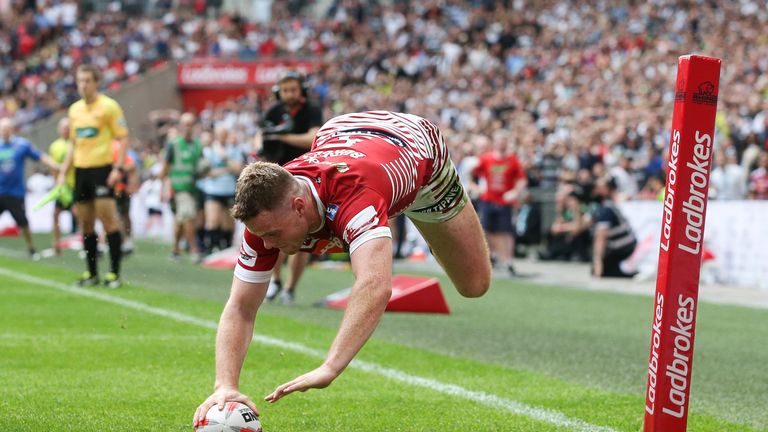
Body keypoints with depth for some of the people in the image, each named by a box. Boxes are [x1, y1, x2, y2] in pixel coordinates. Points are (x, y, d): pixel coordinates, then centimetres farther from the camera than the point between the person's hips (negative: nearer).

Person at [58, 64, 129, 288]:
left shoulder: (108, 106, -4)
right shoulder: (74, 109, 14)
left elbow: (123, 138, -6)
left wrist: (118, 168, -15)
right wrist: (64, 171, 16)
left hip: (102, 168, -6)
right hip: (81, 169, 6)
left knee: (108, 219, -10)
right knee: (85, 223, 6)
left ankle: (114, 273, -6)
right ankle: (91, 273, 13)